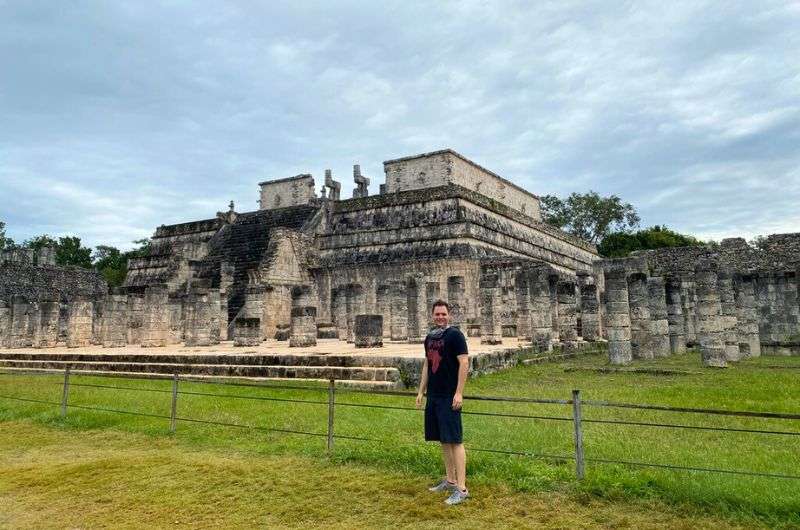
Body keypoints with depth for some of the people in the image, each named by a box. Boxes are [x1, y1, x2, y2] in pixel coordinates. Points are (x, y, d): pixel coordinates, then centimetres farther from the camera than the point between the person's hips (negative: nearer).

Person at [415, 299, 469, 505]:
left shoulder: (455, 335, -8)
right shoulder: (430, 337, 14)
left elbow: (464, 363, -13)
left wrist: (459, 393, -18)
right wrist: (421, 392, 18)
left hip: (449, 397, -8)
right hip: (433, 396, 8)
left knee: (455, 440, -7)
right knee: (443, 440, 14)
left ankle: (461, 489, -3)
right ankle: (450, 481, 26)